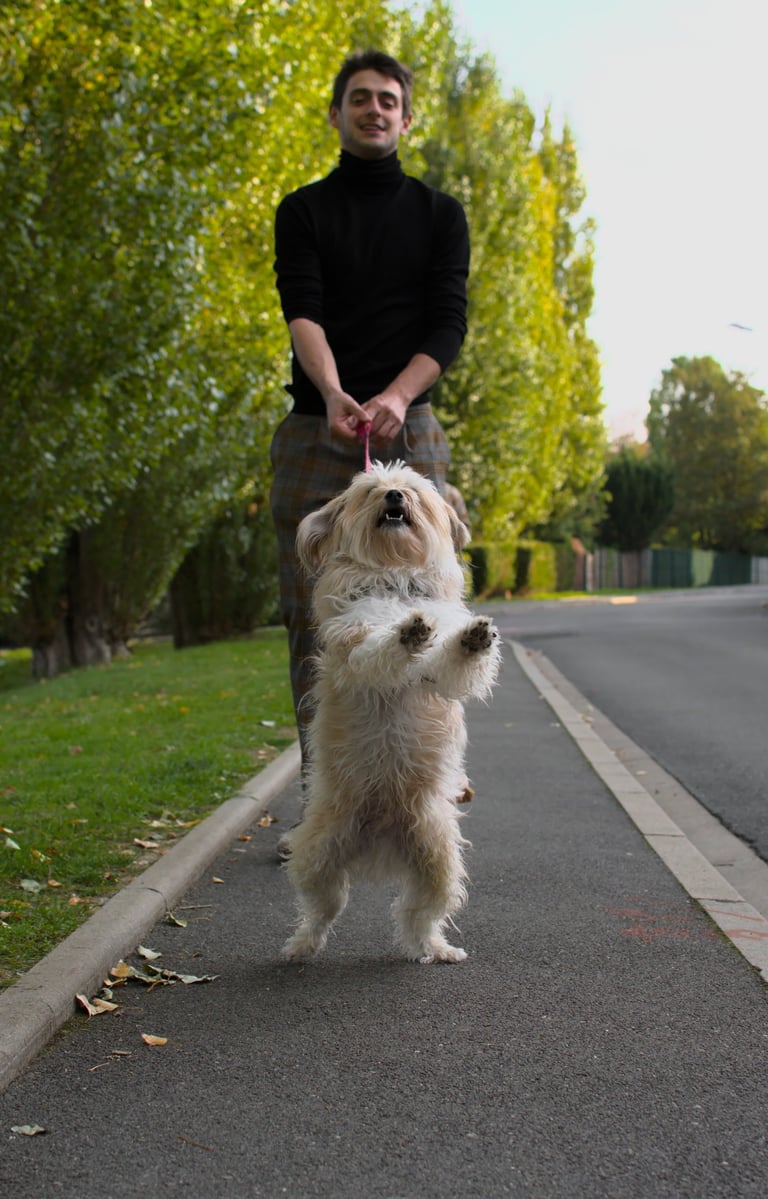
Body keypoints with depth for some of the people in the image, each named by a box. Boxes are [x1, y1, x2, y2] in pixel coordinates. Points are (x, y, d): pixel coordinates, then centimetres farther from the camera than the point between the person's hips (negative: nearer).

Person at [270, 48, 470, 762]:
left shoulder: (440, 214, 14)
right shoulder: (303, 211, 13)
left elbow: (449, 324, 2)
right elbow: (302, 310, -4)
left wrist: (397, 394, -18)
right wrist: (333, 393, -24)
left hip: (408, 430, 0)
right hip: (316, 428, 0)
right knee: (312, 620, -4)